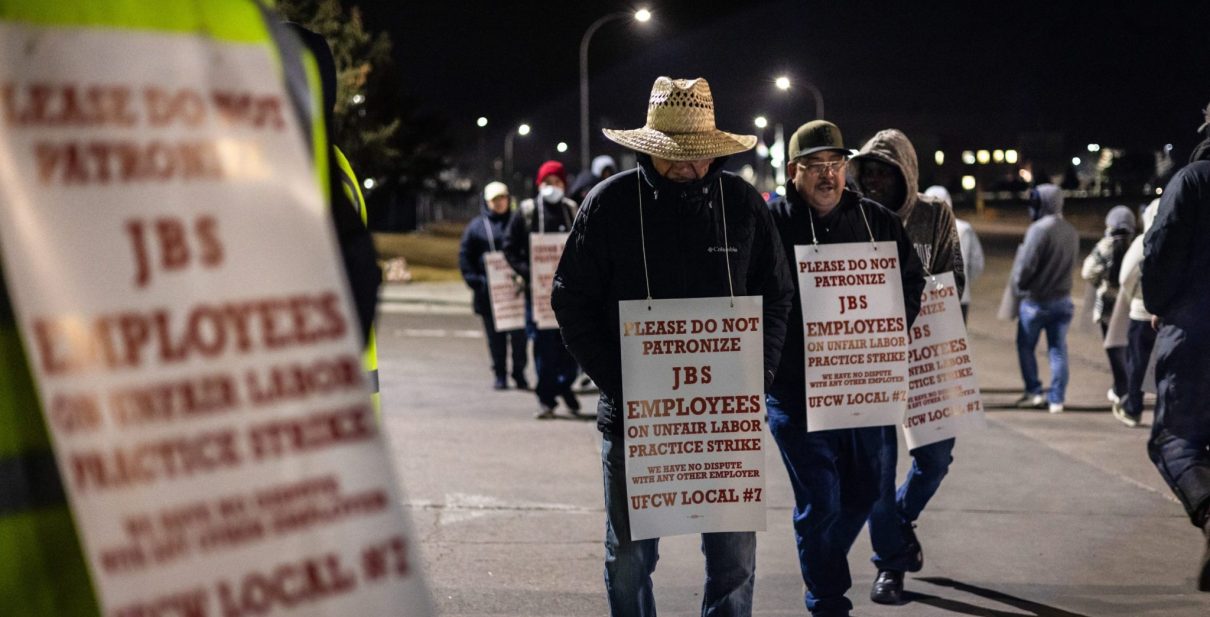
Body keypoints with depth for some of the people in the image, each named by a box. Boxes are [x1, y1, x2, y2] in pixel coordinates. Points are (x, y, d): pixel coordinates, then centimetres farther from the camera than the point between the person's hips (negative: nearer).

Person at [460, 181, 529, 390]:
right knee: (495, 337, 5)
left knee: (519, 335, 1)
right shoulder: (476, 226, 6)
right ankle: (500, 375, 13)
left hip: (516, 289, 0)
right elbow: (465, 256, 6)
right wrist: (475, 281, -5)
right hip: (488, 293, 0)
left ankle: (519, 374, 10)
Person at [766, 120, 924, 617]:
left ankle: (825, 566, 43)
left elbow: (912, 279, 17)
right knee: (820, 503, -2)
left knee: (863, 492, 17)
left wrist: (897, 320, 1)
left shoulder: (876, 221, 6)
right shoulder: (771, 222, -5)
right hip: (796, 389, -5)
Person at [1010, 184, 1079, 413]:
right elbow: (1071, 263, 8)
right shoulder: (1071, 232, 4)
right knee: (1058, 350, 7)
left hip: (1035, 300, -6)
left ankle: (1033, 392, 6)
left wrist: (1019, 286, -2)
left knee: (1026, 346, 10)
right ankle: (1056, 399, 7)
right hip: (1062, 299, 6)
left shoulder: (1039, 229, -18)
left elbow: (1025, 266, -19)